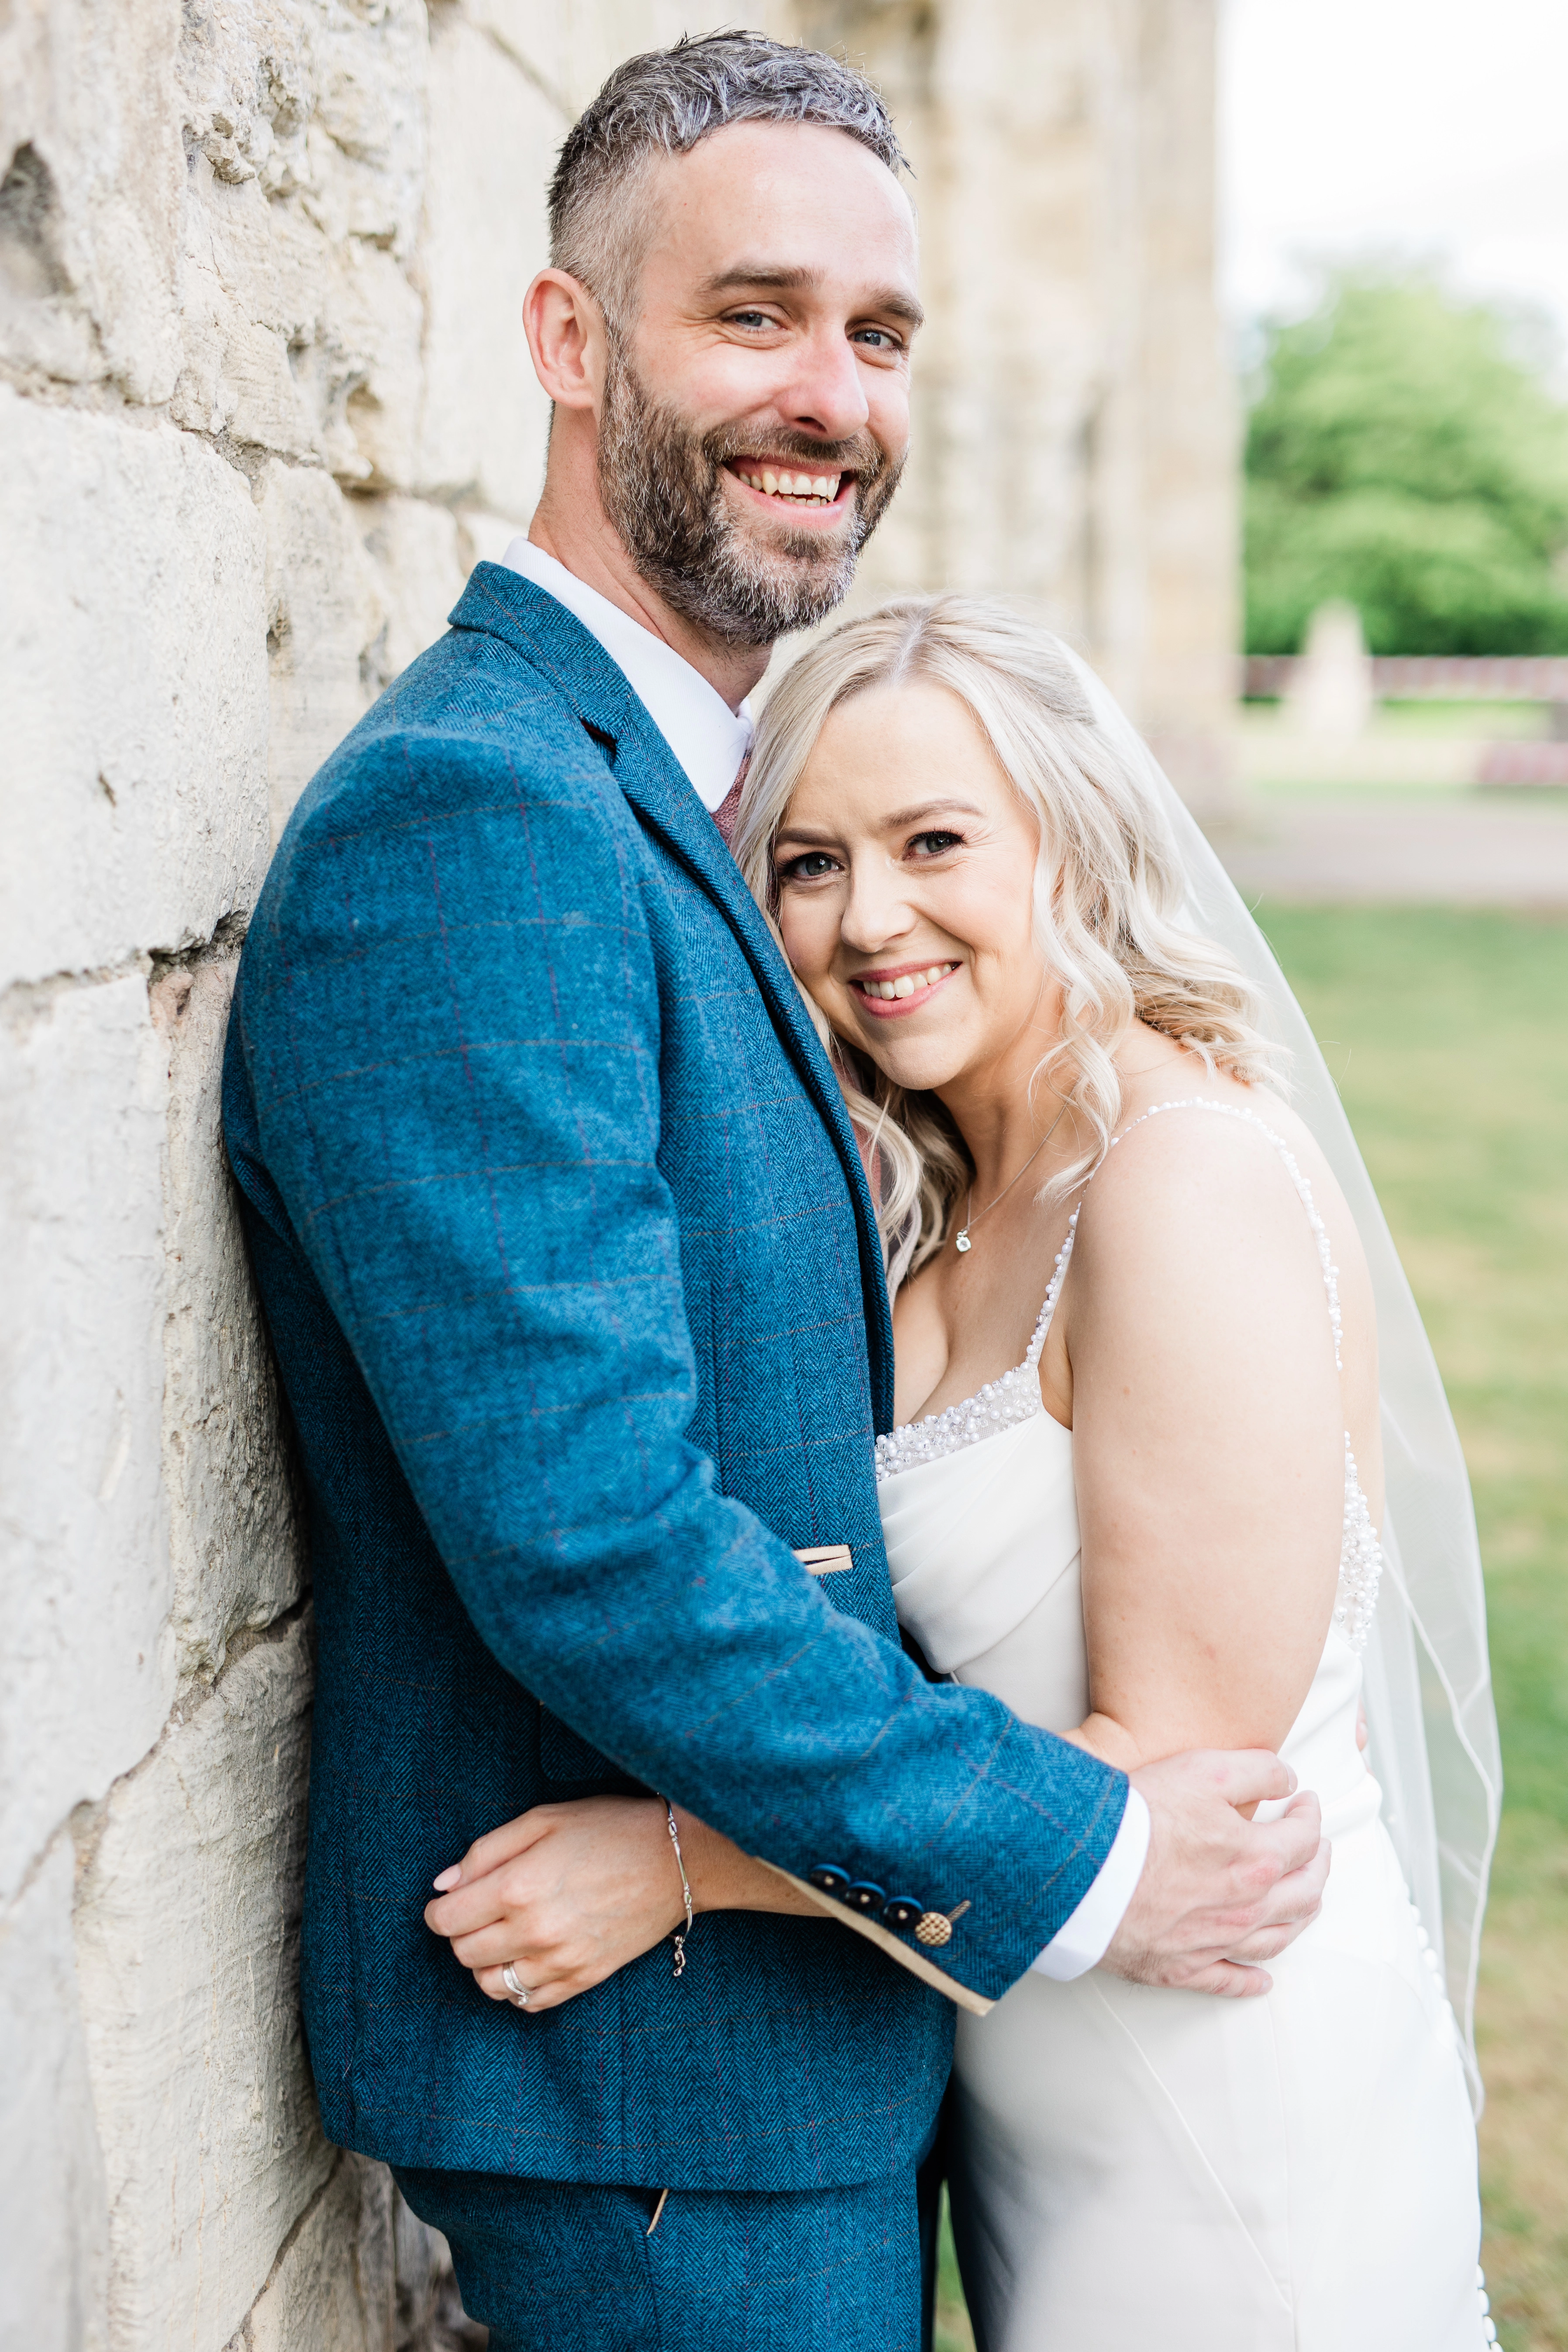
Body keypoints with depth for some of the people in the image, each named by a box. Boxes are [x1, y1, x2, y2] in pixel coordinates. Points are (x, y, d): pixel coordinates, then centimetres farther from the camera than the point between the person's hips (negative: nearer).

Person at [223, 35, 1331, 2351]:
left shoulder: (645, 806, 10)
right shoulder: (464, 817, -23)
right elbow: (585, 1538, -28)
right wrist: (1072, 1861, -19)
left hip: (807, 1971, 9)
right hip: (644, 2073, -9)